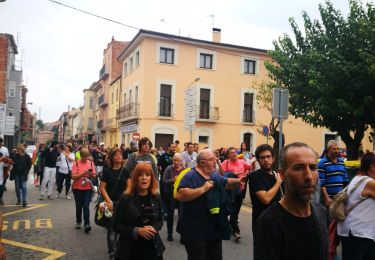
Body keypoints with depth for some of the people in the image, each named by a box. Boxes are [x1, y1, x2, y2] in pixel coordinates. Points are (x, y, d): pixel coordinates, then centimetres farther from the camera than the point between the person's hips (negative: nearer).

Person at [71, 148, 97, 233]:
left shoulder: (91, 163, 2)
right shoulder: (76, 163, -6)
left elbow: (94, 176, 6)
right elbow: (73, 177, -12)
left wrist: (91, 174, -16)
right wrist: (83, 173, -24)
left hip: (88, 188, 1)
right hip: (77, 188, 0)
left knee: (86, 206, -8)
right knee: (78, 206, 12)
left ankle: (87, 224, -8)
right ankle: (78, 221, 31)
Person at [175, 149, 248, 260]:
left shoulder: (215, 176, 9)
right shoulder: (190, 176, -19)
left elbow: (227, 183, 24)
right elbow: (179, 195, -33)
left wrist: (238, 181, 1)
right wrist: (203, 189, -31)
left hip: (214, 229, 8)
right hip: (195, 232, -8)